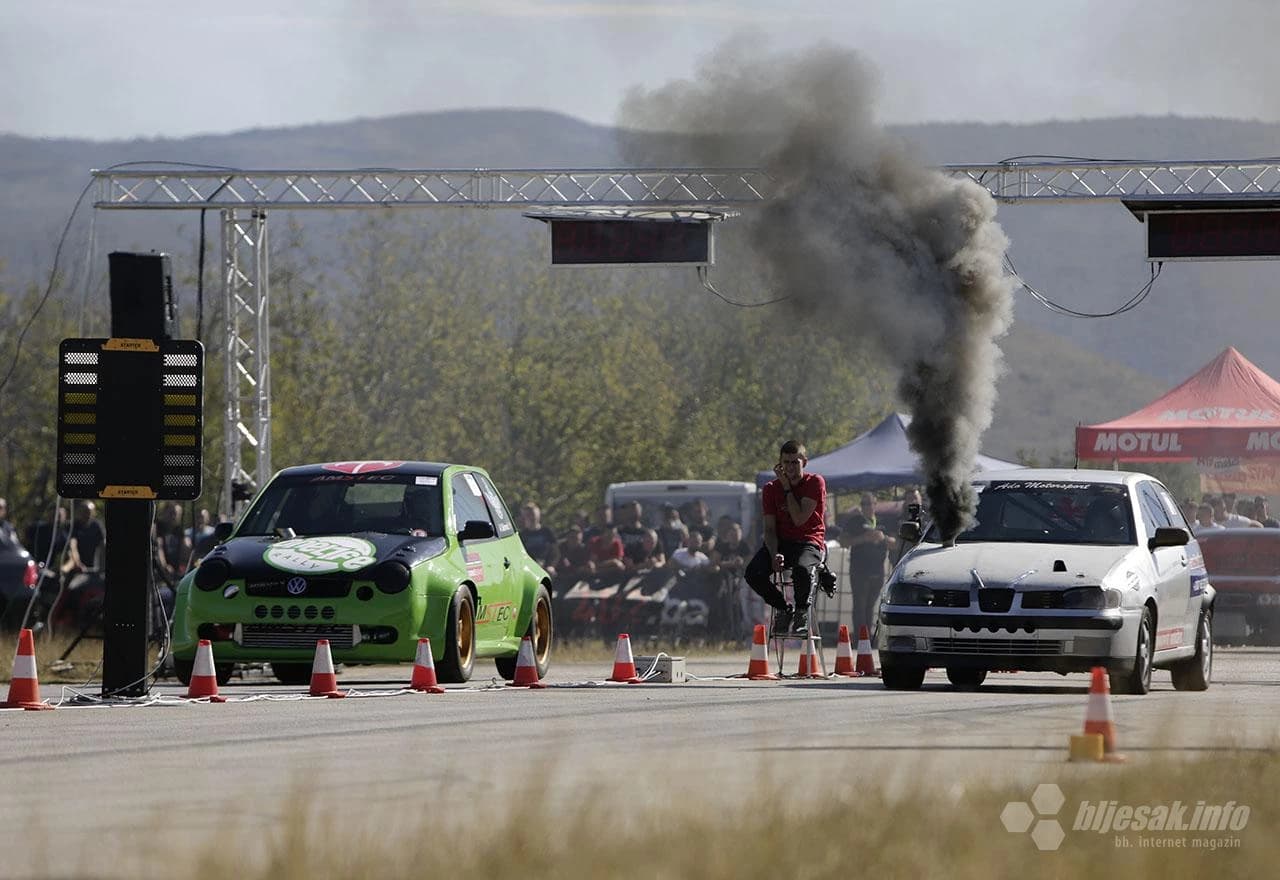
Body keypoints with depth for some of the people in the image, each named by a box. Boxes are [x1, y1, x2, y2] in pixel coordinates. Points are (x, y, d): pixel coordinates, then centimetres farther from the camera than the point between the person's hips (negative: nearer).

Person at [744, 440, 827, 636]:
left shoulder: (815, 482, -4)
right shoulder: (771, 489, 6)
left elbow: (799, 519, -14)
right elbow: (769, 528, 0)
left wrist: (787, 488, -11)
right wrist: (774, 555, -18)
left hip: (809, 542, -3)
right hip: (781, 542, 3)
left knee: (801, 568, -40)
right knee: (753, 573, -26)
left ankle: (802, 611, -10)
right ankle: (782, 608, 1)